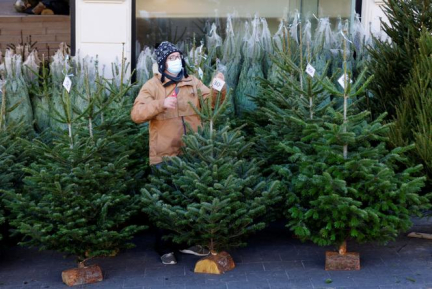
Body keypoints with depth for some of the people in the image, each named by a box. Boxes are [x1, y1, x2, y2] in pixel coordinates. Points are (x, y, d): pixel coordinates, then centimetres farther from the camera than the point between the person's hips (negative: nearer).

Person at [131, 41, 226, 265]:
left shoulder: (193, 82, 7)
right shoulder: (152, 86, -5)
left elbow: (211, 102, 5)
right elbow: (136, 114, -16)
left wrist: (219, 88, -16)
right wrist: (161, 104, -30)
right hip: (164, 156, -4)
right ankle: (166, 249, 19)